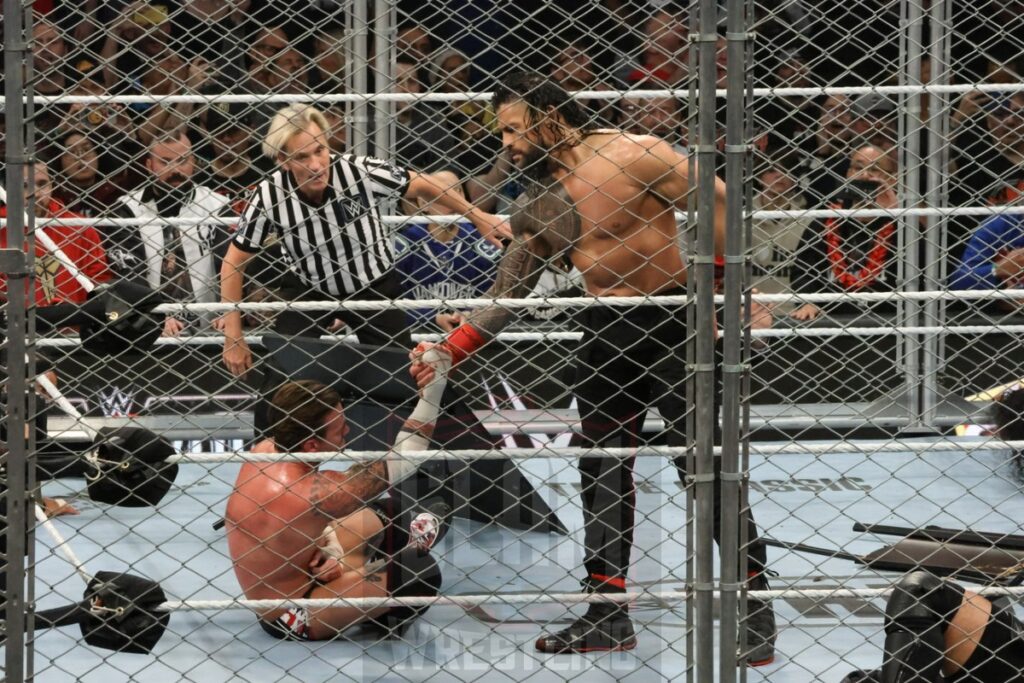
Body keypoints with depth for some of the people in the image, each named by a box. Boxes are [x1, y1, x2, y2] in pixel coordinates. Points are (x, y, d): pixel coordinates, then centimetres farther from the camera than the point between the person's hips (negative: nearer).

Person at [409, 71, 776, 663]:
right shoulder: (537, 209, 7)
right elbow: (505, 298, 12)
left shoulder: (633, 156, -14)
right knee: (602, 471, 6)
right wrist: (450, 350, 2)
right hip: (605, 334, 7)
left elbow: (718, 204, -12)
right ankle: (609, 617, 14)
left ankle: (755, 612, -2)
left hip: (674, 320, -7)